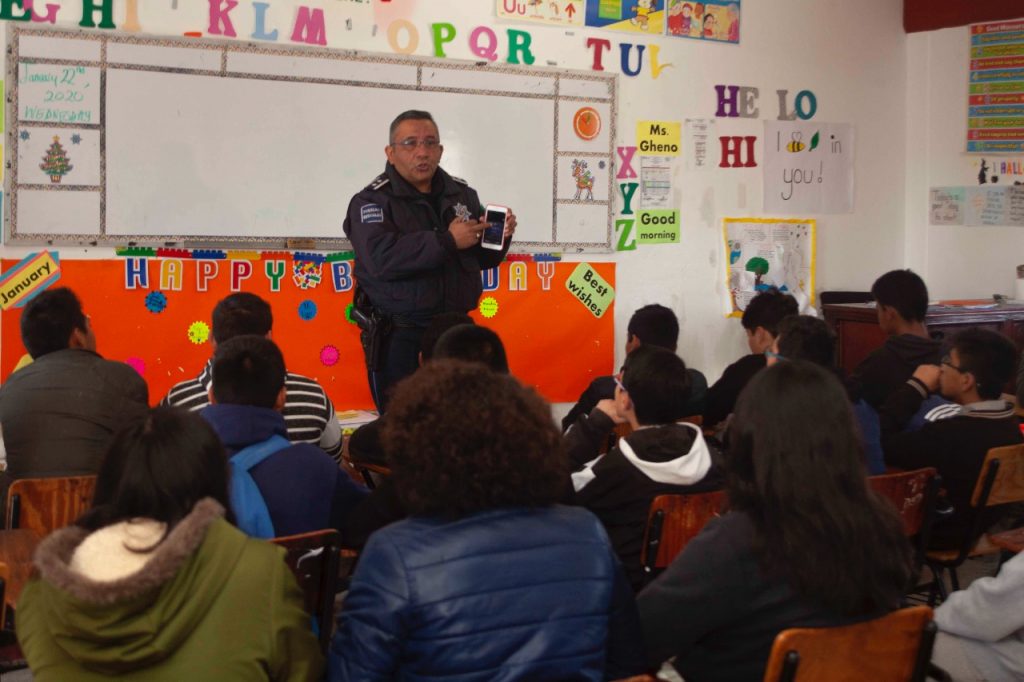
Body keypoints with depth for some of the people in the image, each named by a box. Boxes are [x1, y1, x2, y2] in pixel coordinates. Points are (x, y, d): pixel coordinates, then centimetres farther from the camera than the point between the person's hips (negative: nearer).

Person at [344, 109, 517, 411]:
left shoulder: (463, 194, 10)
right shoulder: (372, 201, -8)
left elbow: (481, 257, 17)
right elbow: (381, 258, -26)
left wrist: (500, 236, -6)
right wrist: (447, 241, -23)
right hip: (398, 338, -5)